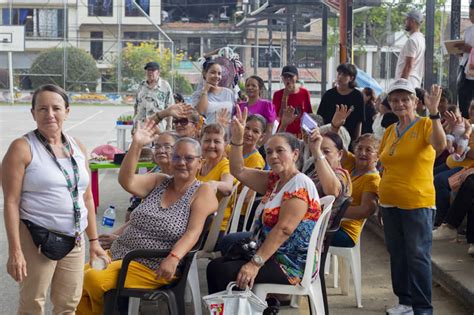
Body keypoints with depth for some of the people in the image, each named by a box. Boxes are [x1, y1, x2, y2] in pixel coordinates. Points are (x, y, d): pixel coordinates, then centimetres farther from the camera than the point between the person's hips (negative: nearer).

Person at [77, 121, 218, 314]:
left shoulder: (203, 192, -4)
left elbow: (194, 231, -16)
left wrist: (174, 258, -32)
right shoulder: (158, 181, 10)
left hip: (152, 267, -6)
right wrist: (136, 145, -17)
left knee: (93, 279, -22)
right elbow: (127, 182, -7)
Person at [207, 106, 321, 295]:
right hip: (275, 256, 10)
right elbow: (239, 172, 17)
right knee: (215, 266, 5)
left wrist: (256, 264, -27)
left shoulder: (300, 184, -15)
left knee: (223, 271, -20)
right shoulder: (274, 180, 14)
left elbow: (284, 229, -24)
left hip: (293, 265, -10)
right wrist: (237, 138, 2)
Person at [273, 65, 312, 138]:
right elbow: (280, 116, -7)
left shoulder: (304, 93, 2)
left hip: (301, 133, 1)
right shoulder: (278, 94, 0)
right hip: (284, 131, -1)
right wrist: (285, 97, -12)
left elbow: (309, 114, 9)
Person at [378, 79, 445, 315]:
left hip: (417, 203, -7)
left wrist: (434, 113, -36)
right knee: (397, 254, 14)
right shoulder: (390, 131, 11)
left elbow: (440, 145, -28)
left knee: (418, 256, -5)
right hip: (390, 204, 7)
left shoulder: (425, 125, -7)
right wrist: (382, 194, 18)